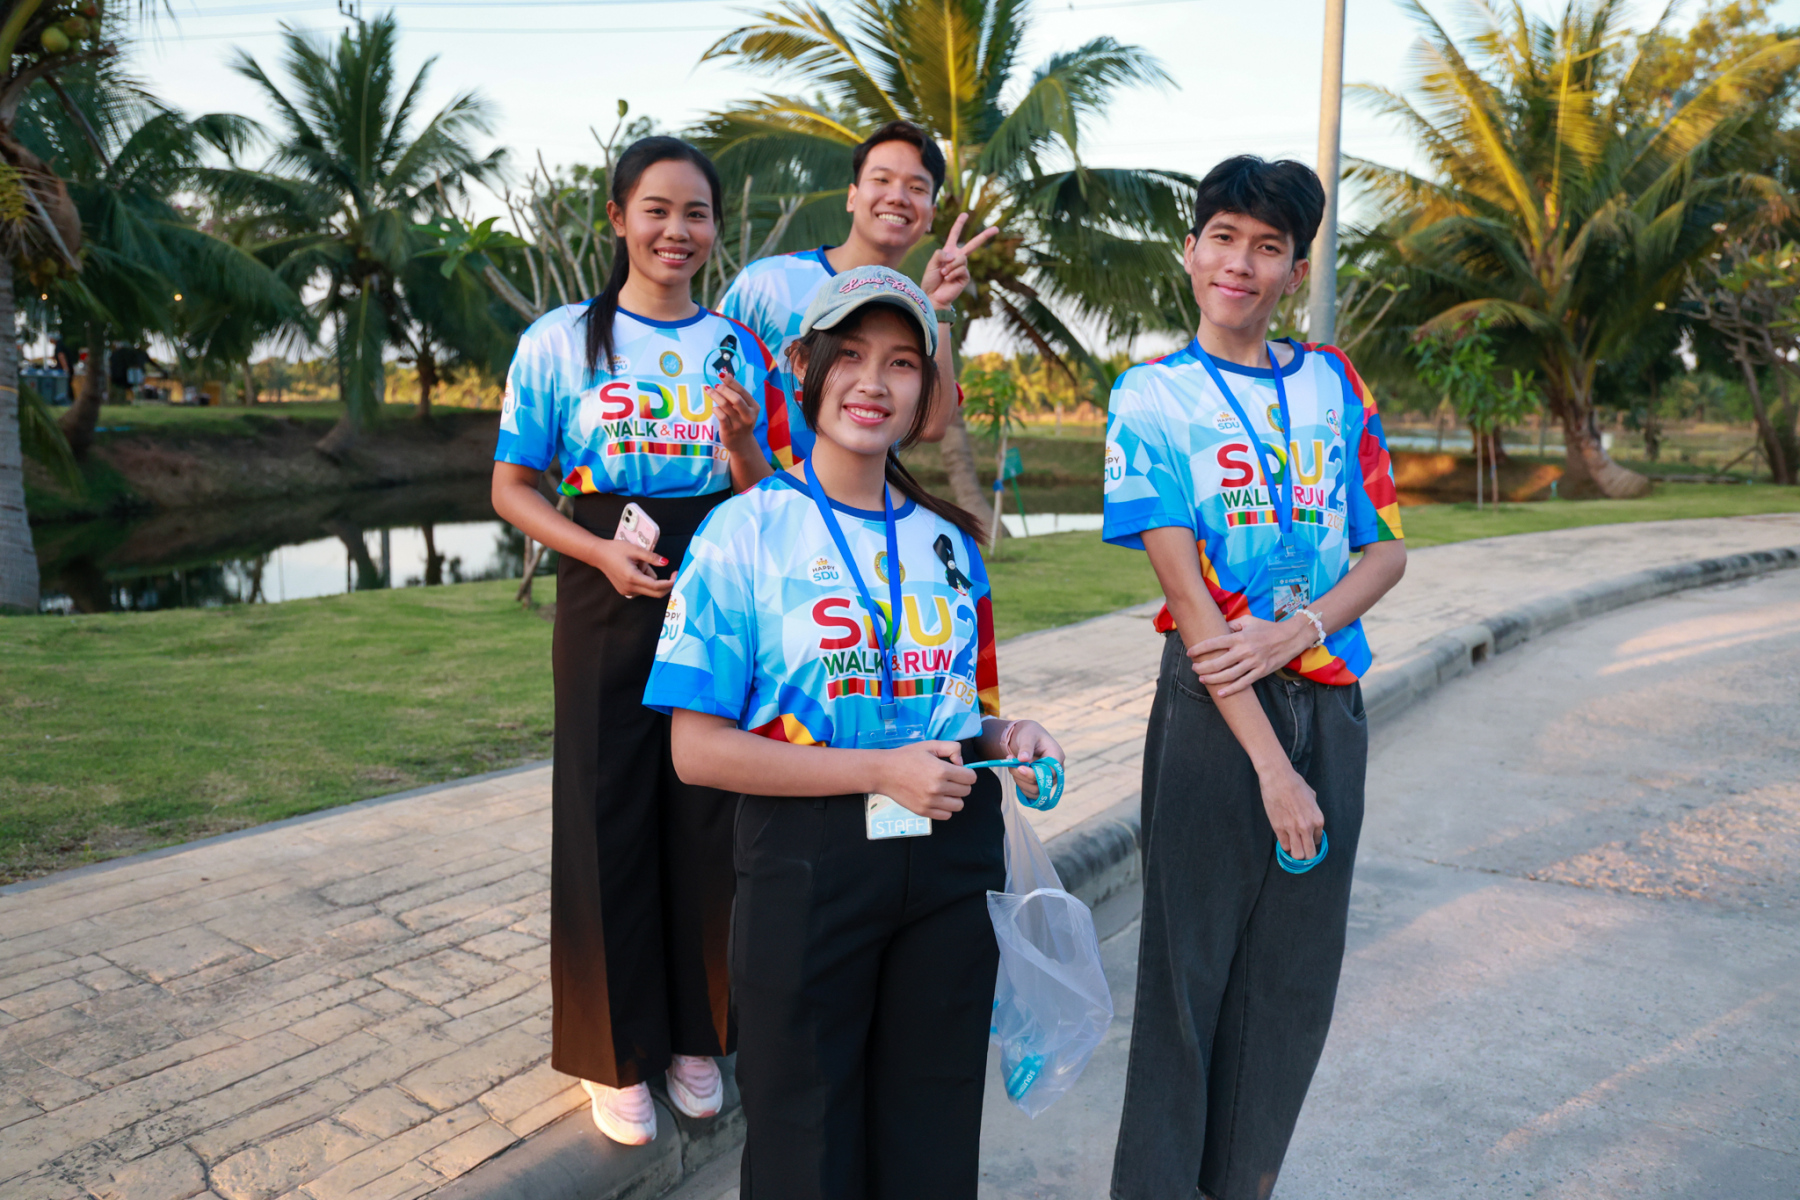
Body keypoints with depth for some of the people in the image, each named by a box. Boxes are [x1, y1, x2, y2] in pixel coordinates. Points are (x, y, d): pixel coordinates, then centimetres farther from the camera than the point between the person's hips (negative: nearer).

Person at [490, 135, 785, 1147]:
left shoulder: (739, 348, 7)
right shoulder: (563, 341, 0)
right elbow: (512, 487, 2)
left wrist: (741, 439, -13)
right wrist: (601, 553, -15)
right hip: (610, 605, -2)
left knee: (709, 819, 7)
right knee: (610, 819, 3)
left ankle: (698, 1035, 27)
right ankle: (620, 1053, 22)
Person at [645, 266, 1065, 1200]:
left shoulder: (948, 538, 9)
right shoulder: (745, 532, -6)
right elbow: (698, 748, -12)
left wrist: (1005, 736, -3)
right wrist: (881, 772, -17)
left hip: (951, 861, 4)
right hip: (807, 866, -4)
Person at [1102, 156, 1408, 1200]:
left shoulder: (1334, 384, 9)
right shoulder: (1152, 397, -3)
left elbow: (1389, 547, 8)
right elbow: (1186, 592, -11)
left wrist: (1298, 629, -13)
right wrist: (1270, 763, -15)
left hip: (1330, 699, 4)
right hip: (1216, 705, -4)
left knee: (1298, 973, 11)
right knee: (1191, 966, 2)